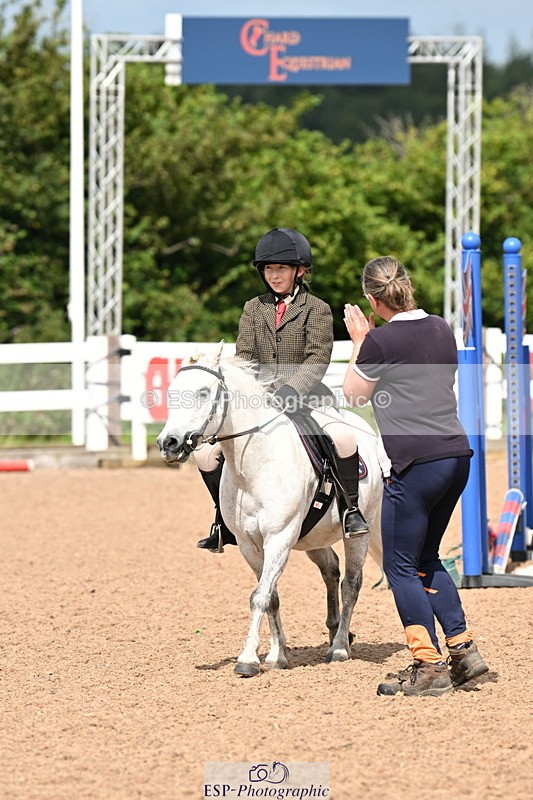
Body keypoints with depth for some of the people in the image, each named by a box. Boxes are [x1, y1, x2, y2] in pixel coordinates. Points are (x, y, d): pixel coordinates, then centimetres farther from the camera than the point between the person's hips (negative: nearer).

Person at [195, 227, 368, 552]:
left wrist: (289, 392, -24)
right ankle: (226, 523, 7)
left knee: (344, 438, -33)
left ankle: (351, 509, -13)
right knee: (206, 453, -10)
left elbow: (317, 361, -10)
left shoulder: (316, 309, 0)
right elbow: (244, 357, 5)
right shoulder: (254, 309, 11)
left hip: (307, 400, -4)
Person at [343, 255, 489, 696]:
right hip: (458, 456, 8)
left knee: (401, 565, 2)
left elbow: (355, 393, 5)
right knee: (426, 559, 20)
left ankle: (429, 667, -1)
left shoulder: (380, 340, -10)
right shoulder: (442, 330, 10)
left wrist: (359, 341, 17)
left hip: (416, 464, -8)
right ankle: (463, 648, 15)